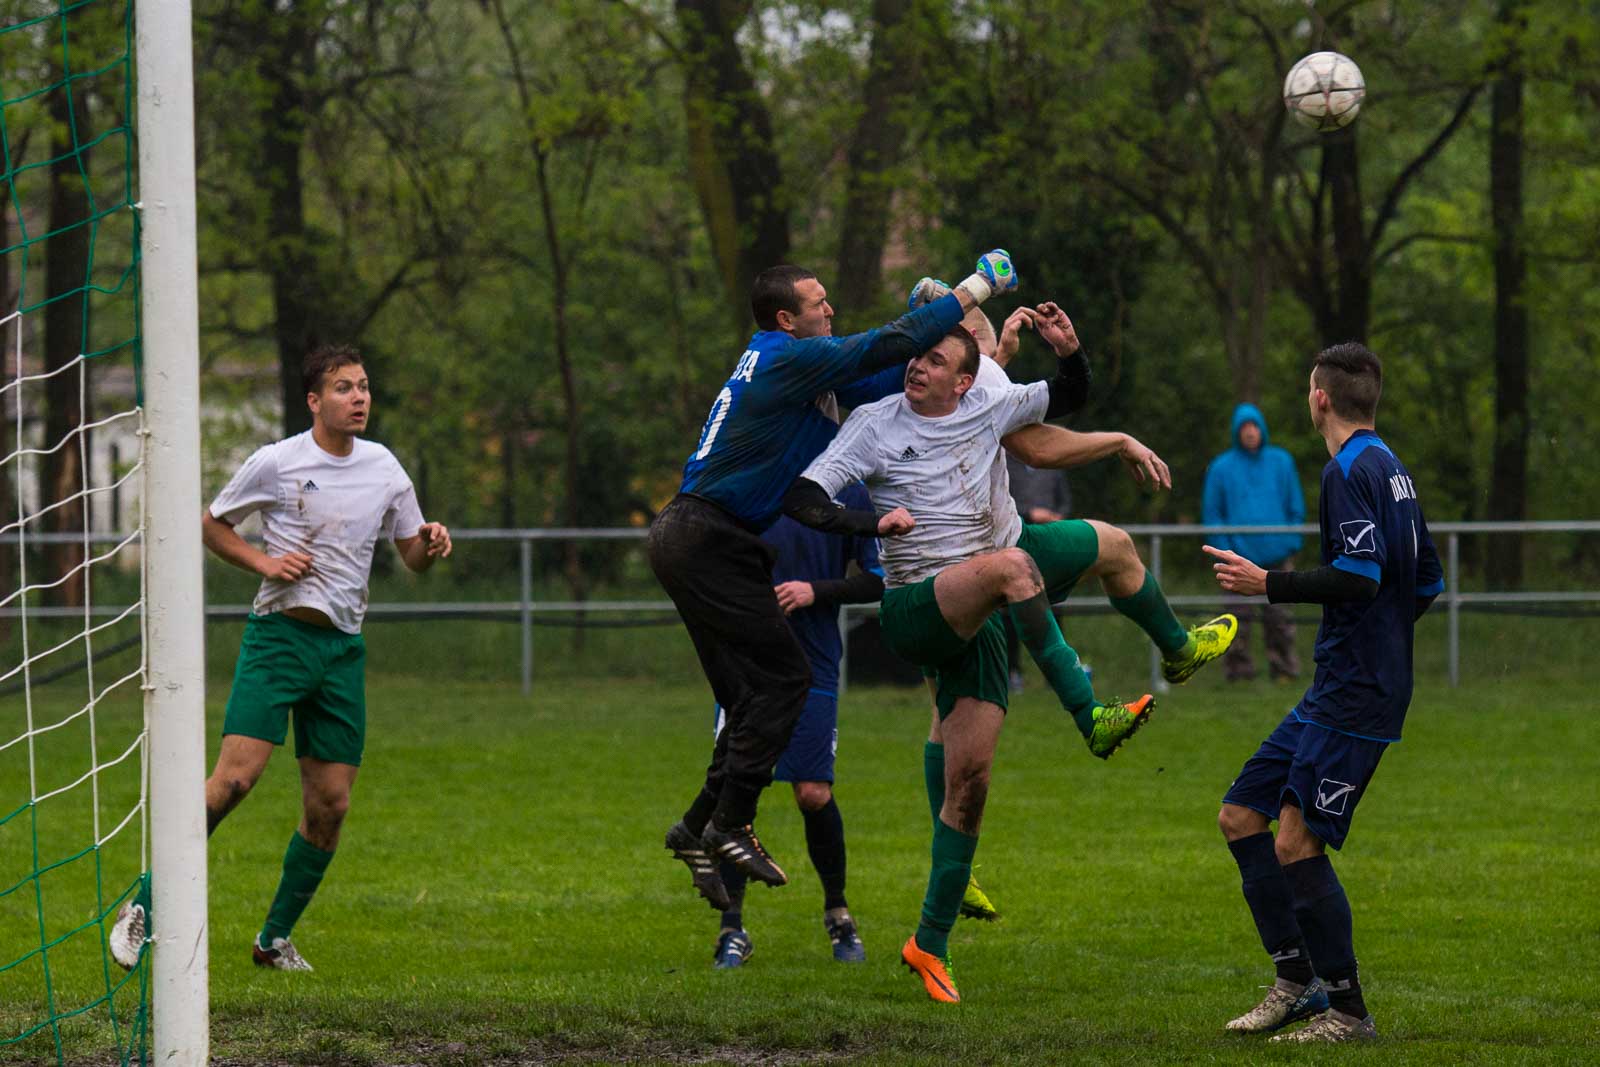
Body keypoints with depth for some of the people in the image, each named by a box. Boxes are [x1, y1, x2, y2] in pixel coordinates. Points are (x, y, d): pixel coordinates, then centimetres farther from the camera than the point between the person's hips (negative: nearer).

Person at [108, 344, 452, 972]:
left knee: (330, 805, 1)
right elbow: (212, 524, 8)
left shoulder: (383, 467, 9)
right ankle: (145, 909, -11)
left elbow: (412, 555, 17)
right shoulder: (277, 462, -3)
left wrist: (431, 544, -6)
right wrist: (265, 563, -8)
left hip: (344, 648, 5)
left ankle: (275, 938, 17)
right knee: (235, 777, -18)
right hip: (280, 632, -5)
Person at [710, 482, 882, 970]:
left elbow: (875, 581, 5)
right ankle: (732, 929, 5)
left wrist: (817, 591, -10)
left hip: (813, 667, -1)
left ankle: (837, 912, 21)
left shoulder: (848, 493, 3)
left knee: (814, 795, -4)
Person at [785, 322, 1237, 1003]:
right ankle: (1088, 717, -36)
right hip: (912, 609, -4)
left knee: (970, 781, -4)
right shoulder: (875, 425, -1)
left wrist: (1069, 350, 4)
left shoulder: (987, 409, 11)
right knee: (1009, 564, -34)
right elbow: (803, 500, -8)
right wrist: (873, 523, -23)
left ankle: (930, 945, 7)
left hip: (977, 625, 5)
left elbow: (1067, 397, 25)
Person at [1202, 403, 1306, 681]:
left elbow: (1296, 506, 14)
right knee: (1238, 617, -4)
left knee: (1279, 616, 0)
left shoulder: (1281, 462, 10)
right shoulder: (1221, 468, 5)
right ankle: (1238, 669, 1)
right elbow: (1211, 512, 8)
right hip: (1239, 554, -1)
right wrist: (1224, 547, -2)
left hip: (1276, 553, 1)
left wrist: (1292, 542, 4)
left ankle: (1284, 668, 6)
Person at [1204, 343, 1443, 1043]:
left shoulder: (1351, 471, -13)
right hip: (1340, 689, 10)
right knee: (1241, 815, 11)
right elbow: (1427, 580, 22)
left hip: (1355, 696, -10)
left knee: (1296, 843, -12)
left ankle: (1348, 1011, -6)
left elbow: (1360, 577, -23)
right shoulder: (1392, 470, 17)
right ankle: (1297, 983, 12)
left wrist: (1268, 584, -17)